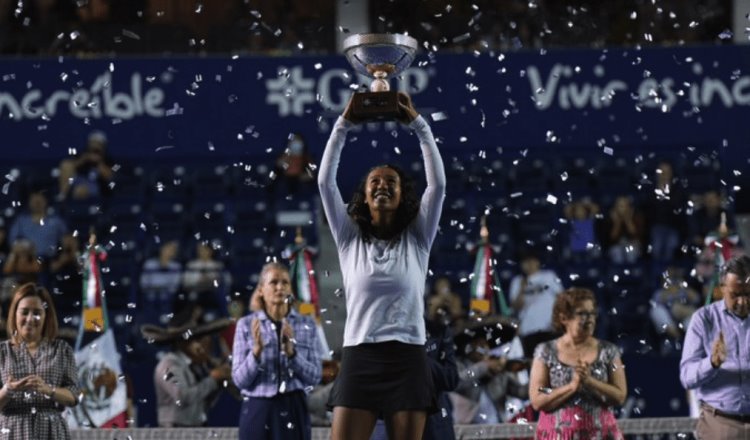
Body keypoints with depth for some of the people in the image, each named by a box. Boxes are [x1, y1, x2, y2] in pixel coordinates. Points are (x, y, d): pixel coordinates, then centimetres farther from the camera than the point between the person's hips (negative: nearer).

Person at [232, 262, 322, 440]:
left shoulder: (306, 325, 6)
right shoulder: (246, 325, 3)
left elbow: (314, 377, 2)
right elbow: (239, 380, 0)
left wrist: (291, 352, -14)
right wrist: (256, 351, -16)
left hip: (293, 410, 0)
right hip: (257, 410, 0)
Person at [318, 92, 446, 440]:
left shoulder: (417, 239, 10)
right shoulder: (349, 238, 12)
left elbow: (438, 184, 0)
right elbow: (325, 181, 4)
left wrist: (418, 125, -3)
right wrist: (343, 125, -1)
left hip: (407, 361, 0)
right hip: (359, 359, 0)